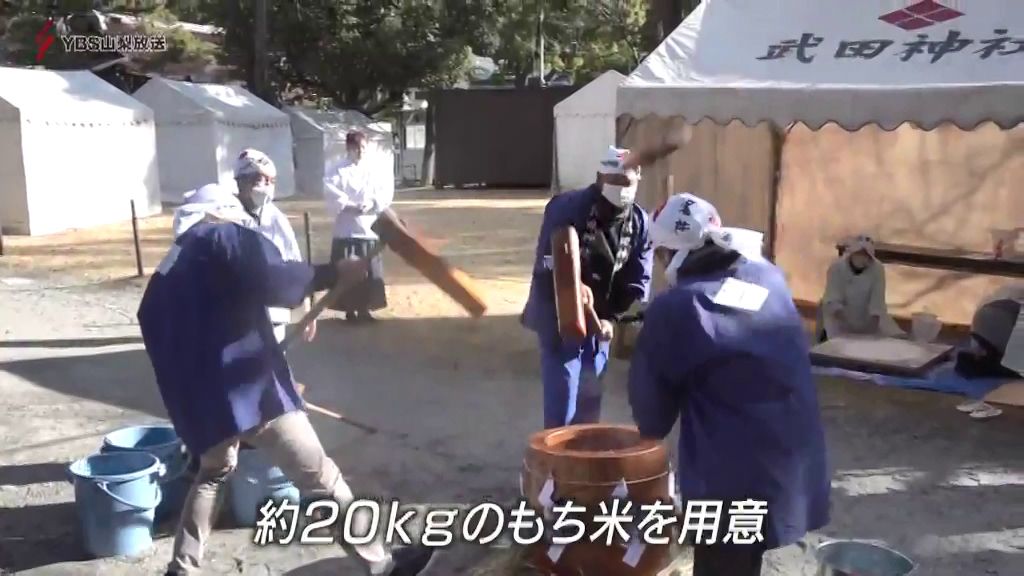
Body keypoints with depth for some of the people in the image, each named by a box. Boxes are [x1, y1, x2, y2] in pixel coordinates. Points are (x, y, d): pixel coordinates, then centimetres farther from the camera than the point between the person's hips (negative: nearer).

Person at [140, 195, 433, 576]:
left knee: (214, 471, 33)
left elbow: (153, 323, 23)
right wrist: (335, 273, -12)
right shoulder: (231, 236, 0)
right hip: (244, 385, -8)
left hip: (197, 394, 8)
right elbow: (273, 281, -20)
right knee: (319, 477, 0)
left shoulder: (175, 261, 23)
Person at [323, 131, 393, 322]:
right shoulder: (337, 171, 1)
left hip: (369, 227, 2)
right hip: (346, 228, -2)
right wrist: (350, 206, -21)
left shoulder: (376, 170, 7)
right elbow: (332, 194, -11)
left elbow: (387, 191, 1)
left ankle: (364, 309, 17)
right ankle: (349, 310, 11)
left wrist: (372, 203, -15)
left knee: (369, 271, 5)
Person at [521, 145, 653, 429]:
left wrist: (611, 318, -15)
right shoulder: (566, 208, -18)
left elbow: (638, 281, -3)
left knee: (590, 400, 16)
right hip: (559, 318, -5)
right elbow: (547, 263, -22)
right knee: (562, 401, -5)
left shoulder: (640, 222, -3)